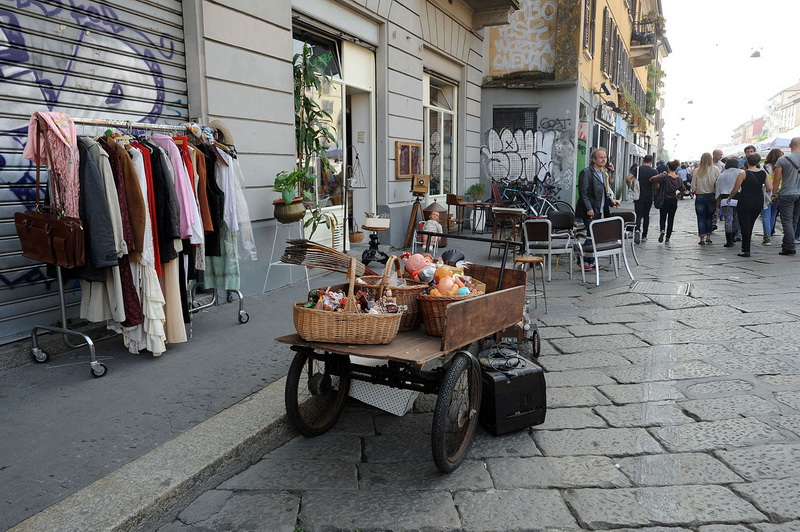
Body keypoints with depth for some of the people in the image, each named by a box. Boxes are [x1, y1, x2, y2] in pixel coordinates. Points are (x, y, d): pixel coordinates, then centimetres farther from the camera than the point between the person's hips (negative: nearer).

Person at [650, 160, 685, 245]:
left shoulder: (665, 177, -14)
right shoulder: (679, 179, -1)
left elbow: (651, 179, -19)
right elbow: (683, 190, 3)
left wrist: (660, 174, -5)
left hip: (665, 200, -3)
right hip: (674, 201, 3)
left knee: (662, 218, 10)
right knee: (671, 219, 10)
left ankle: (662, 230, -20)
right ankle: (667, 238, 10)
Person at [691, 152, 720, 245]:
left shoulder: (697, 171, -6)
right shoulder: (715, 170, -6)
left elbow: (693, 186, -3)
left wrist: (694, 191, 16)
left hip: (700, 196, -1)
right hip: (712, 196, 1)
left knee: (701, 217, 5)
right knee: (709, 217, 16)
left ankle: (702, 238, 2)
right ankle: (708, 237, 16)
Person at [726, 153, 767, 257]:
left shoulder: (743, 173, -10)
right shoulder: (763, 173, 2)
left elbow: (735, 189, -9)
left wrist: (729, 198, 6)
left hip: (745, 201, -5)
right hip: (759, 201, 5)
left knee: (745, 225, 2)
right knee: (750, 224, 18)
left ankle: (746, 250, 0)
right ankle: (745, 247, 25)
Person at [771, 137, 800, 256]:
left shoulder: (782, 160, -5)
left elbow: (776, 179, -5)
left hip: (787, 194, -4)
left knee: (787, 221, -3)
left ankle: (790, 247, -10)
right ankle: (786, 243, 23)